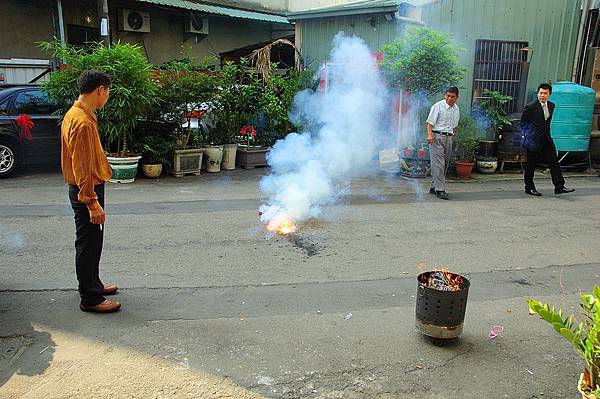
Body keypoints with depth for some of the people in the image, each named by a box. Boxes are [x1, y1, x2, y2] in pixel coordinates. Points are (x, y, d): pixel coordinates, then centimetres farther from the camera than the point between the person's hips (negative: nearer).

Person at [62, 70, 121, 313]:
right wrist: (92, 203, -23)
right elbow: (82, 167, -24)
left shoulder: (76, 114, 11)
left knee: (92, 242, 20)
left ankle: (93, 285, 34)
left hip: (87, 188, 10)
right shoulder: (82, 122, -22)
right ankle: (90, 299, 10)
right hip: (86, 191, -10)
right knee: (88, 244, -1)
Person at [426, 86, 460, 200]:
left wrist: (452, 138, 18)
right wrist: (430, 135, -25)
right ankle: (440, 190, -12)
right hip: (437, 136, -7)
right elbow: (430, 122, -11)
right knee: (438, 164, -12)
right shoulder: (438, 106, -5)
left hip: (448, 138, 7)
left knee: (445, 164, 8)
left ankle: (434, 187, 17)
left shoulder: (456, 109, 14)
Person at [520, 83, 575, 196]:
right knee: (531, 165, 3)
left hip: (547, 140, 6)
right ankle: (529, 188, 15)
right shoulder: (530, 107, -10)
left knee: (554, 162, 1)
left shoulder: (551, 106, 9)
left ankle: (559, 187, 3)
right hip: (534, 140, -6)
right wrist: (526, 135, -2)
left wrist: (547, 133, 14)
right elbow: (523, 123, -3)